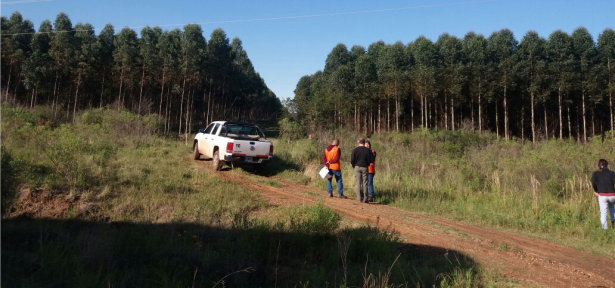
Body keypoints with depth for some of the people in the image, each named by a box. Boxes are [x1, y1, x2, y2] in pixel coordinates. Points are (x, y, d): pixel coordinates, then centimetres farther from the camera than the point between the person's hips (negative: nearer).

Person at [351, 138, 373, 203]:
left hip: (357, 167, 0)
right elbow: (370, 161, -1)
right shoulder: (368, 150, -1)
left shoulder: (355, 150, -2)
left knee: (358, 183, 6)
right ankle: (365, 198, 5)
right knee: (365, 183, 4)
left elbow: (352, 160, -5)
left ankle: (359, 198, 4)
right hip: (365, 168, 0)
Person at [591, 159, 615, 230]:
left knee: (603, 212, 3)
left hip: (602, 195, -2)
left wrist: (596, 191, 6)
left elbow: (594, 183, -10)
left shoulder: (596, 173, 6)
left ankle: (605, 228, -5)